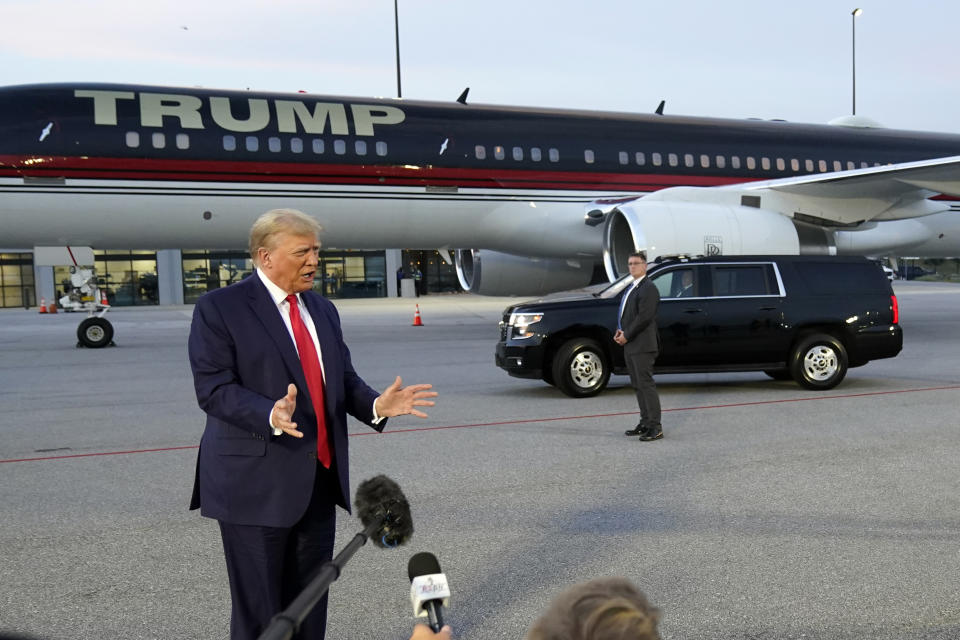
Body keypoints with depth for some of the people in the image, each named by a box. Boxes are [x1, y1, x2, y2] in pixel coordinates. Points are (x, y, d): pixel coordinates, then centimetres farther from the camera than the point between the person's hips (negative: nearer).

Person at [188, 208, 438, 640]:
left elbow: (344, 379, 12)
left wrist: (377, 404, -9)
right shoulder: (219, 308, -8)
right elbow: (213, 389, -16)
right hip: (257, 482, -6)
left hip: (319, 479, 6)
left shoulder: (322, 309, 13)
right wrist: (271, 415, -33)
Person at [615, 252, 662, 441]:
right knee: (638, 385, 12)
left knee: (646, 384, -9)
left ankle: (655, 427, -6)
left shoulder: (648, 288, -12)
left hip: (643, 345, -9)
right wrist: (620, 331, 4)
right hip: (630, 346, 9)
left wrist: (626, 335, -15)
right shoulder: (632, 288, 18)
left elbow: (644, 317, -19)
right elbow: (625, 314, 22)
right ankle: (645, 423, 19)